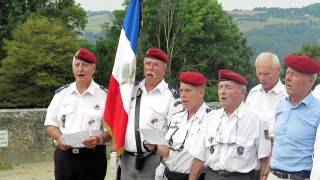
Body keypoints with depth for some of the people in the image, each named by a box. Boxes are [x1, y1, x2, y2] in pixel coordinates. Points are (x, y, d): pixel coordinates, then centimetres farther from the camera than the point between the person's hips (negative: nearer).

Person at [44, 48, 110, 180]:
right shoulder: (61, 93, 9)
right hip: (64, 155, 3)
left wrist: (100, 139, -21)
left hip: (93, 156, -2)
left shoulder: (104, 95, -1)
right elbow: (51, 123, 11)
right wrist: (59, 138, -9)